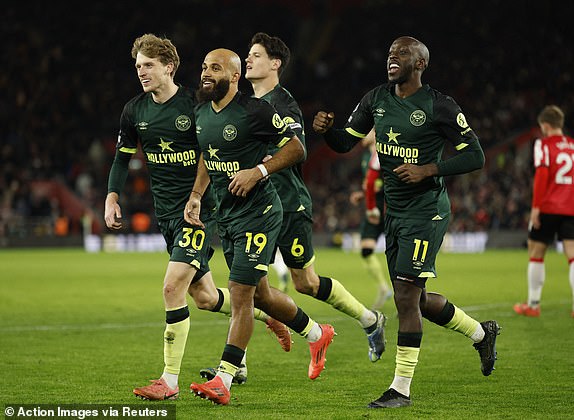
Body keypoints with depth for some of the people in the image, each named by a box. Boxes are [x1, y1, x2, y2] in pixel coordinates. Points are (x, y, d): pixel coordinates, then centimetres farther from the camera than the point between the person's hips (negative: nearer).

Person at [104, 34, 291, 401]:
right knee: (203, 296, 11)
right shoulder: (134, 111, 4)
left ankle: (170, 381, -11)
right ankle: (266, 313, 38)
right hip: (166, 213, 6)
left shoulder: (196, 106, -12)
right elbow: (123, 157, 17)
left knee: (173, 287, -17)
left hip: (200, 209, -6)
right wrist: (112, 196, 5)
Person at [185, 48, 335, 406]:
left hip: (258, 212, -8)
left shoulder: (255, 111, -16)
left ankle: (223, 382, -9)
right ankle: (317, 334, 38)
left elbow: (296, 148, -10)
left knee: (241, 293, -10)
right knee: (259, 294, 16)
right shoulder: (202, 114, 6)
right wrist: (196, 196, 9)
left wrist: (258, 171, -20)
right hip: (226, 214, 8)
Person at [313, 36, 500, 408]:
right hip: (394, 210, 8)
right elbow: (345, 142, 10)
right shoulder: (376, 100, 6)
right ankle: (482, 332, 38)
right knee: (416, 299, 14)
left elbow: (475, 156, -9)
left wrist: (428, 170, -21)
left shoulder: (439, 107, -12)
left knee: (406, 297, -10)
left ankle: (401, 389, -1)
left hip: (426, 209, -8)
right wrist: (326, 129, -12)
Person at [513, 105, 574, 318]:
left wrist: (535, 207, -13)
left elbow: (542, 174, -14)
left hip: (548, 207, -4)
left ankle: (533, 304, 15)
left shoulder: (543, 144, -3)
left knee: (536, 254, 10)